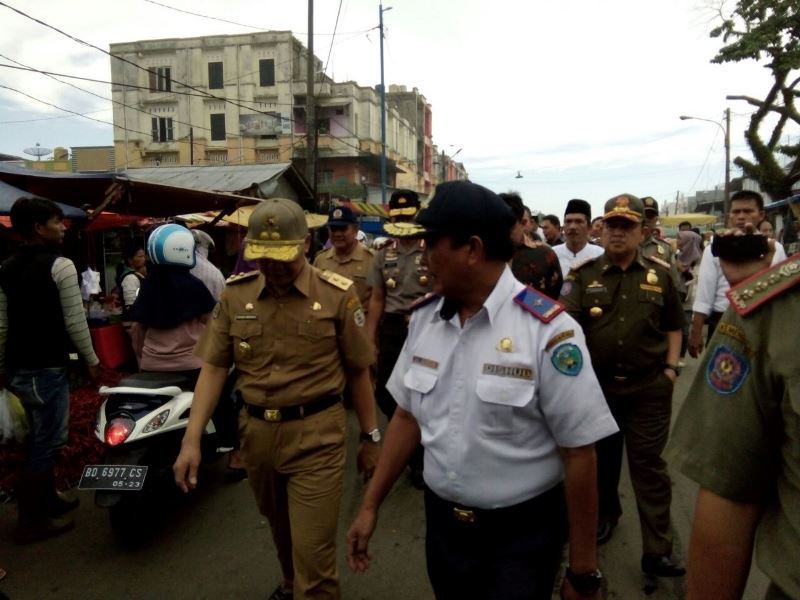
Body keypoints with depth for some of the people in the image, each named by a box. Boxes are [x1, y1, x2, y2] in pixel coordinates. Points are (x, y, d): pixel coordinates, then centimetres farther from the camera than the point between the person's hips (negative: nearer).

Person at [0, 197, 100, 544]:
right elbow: (75, 322, -15)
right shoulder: (60, 266, -14)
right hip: (47, 367, -8)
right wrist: (91, 360, -4)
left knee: (41, 436, 21)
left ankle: (48, 498, 34)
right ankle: (30, 522, 8)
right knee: (48, 441, 1)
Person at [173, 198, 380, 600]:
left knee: (313, 553, -1)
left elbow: (358, 372, -2)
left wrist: (370, 436, 3)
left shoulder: (337, 295, -9)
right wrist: (192, 439, -6)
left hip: (316, 434, -4)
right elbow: (213, 367, 0)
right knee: (281, 531, 27)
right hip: (257, 432, 4)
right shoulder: (235, 294, -1)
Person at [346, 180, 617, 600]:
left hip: (522, 533, -5)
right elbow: (408, 415, 6)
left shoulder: (547, 329, -21)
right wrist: (371, 505, 8)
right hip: (441, 522, 6)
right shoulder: (423, 318, -4)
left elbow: (578, 453, -16)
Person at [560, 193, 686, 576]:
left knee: (648, 464, 4)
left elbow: (673, 326, 10)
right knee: (601, 457, 19)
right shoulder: (583, 274, -3)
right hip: (596, 384, 1)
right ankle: (606, 512, 43)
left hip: (648, 387, -1)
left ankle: (657, 551, 13)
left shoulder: (660, 274, 1)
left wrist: (671, 368, 1)